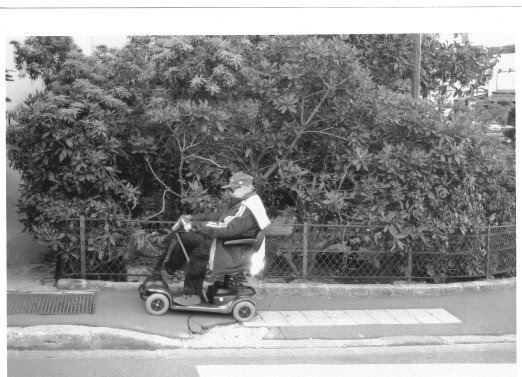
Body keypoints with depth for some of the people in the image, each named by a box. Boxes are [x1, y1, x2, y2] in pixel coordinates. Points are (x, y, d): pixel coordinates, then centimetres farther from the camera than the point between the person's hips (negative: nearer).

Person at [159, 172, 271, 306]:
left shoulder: (249, 209, -23)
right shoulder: (237, 203, 10)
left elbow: (227, 228, -33)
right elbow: (215, 216, 12)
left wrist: (195, 225, -32)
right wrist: (191, 219, -2)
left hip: (237, 254, -10)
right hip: (226, 242, 11)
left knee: (200, 253, -27)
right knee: (186, 239, 5)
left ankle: (192, 296, -15)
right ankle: (167, 272, 17)